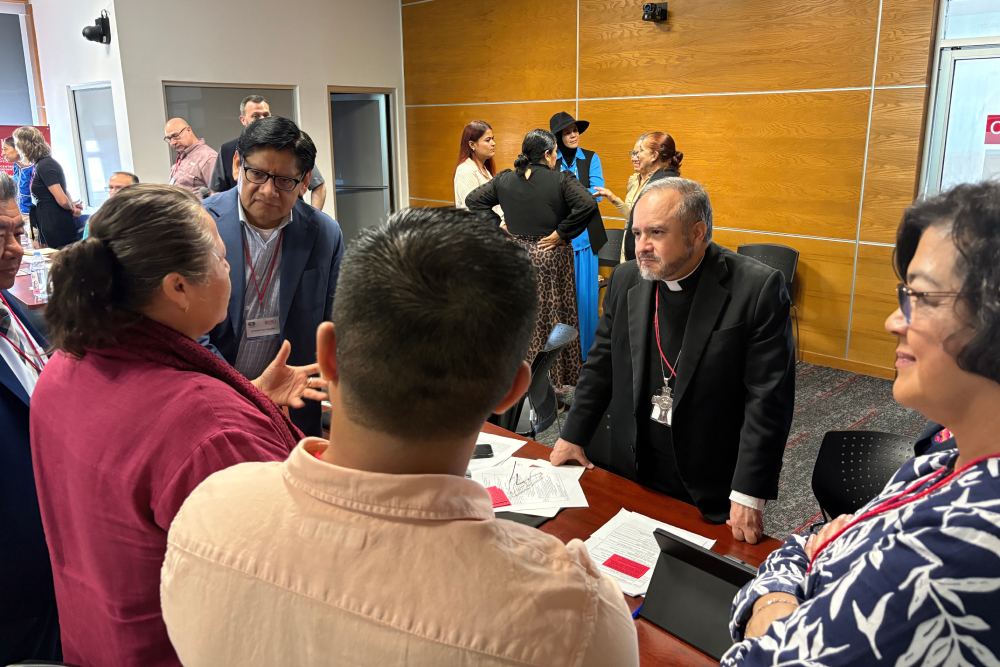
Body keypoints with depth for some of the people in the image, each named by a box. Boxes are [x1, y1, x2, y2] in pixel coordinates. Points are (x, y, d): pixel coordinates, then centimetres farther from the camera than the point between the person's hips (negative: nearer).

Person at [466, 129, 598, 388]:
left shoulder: (504, 179, 3)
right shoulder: (561, 180, -10)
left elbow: (473, 199, 7)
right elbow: (588, 205, -22)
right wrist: (562, 233, -13)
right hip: (551, 257, -4)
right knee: (553, 317, 5)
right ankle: (558, 379, 13)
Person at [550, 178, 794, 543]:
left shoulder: (758, 289, -17)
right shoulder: (625, 279, 0)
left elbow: (768, 398, -18)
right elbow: (602, 365, 9)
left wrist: (749, 495, -19)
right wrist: (573, 437, 7)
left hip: (713, 487, -4)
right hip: (633, 472, 4)